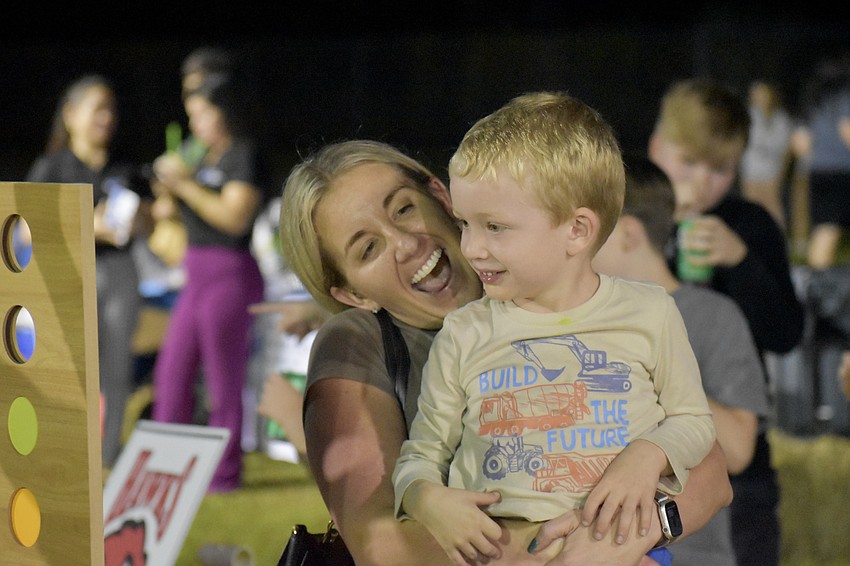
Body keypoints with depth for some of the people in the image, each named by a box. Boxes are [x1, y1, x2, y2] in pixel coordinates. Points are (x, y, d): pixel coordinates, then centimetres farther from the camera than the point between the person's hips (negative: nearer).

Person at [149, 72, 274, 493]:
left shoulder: (245, 156, -9)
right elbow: (192, 211, 22)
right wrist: (169, 195, 2)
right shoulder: (207, 158, 17)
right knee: (171, 373, 10)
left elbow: (235, 217, -20)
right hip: (198, 274, 9)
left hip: (229, 274, -9)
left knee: (223, 382, -3)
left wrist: (185, 185, -18)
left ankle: (224, 471, 4)